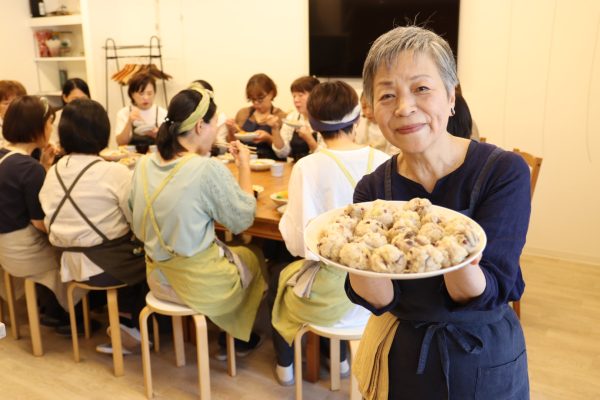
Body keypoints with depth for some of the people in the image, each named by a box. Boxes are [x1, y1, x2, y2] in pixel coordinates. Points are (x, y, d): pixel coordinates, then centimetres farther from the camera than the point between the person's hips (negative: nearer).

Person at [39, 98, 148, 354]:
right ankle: (134, 326, 23)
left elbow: (49, 225, 4)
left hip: (70, 263, 7)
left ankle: (126, 321, 21)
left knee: (136, 249, 25)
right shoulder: (114, 172, -19)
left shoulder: (52, 172, 1)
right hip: (107, 265, -6)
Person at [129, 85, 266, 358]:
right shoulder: (209, 169, -24)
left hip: (159, 278, 6)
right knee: (254, 257, 25)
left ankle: (226, 332, 41)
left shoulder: (144, 164, -4)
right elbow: (242, 220, -11)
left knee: (235, 252, 31)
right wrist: (244, 166, -4)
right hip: (201, 284, -6)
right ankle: (238, 338, 41)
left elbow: (139, 228, 7)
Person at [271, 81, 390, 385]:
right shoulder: (383, 162, -10)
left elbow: (298, 244, -20)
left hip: (331, 292, -3)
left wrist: (290, 211, -1)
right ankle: (340, 357, 50)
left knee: (282, 277, 29)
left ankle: (285, 365, 47)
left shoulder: (308, 167, -20)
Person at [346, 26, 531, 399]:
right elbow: (381, 299, -16)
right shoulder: (372, 189, -9)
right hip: (400, 357, 2)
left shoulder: (505, 171, -17)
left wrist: (457, 261, -43)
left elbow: (487, 294, -21)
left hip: (484, 360, -2)